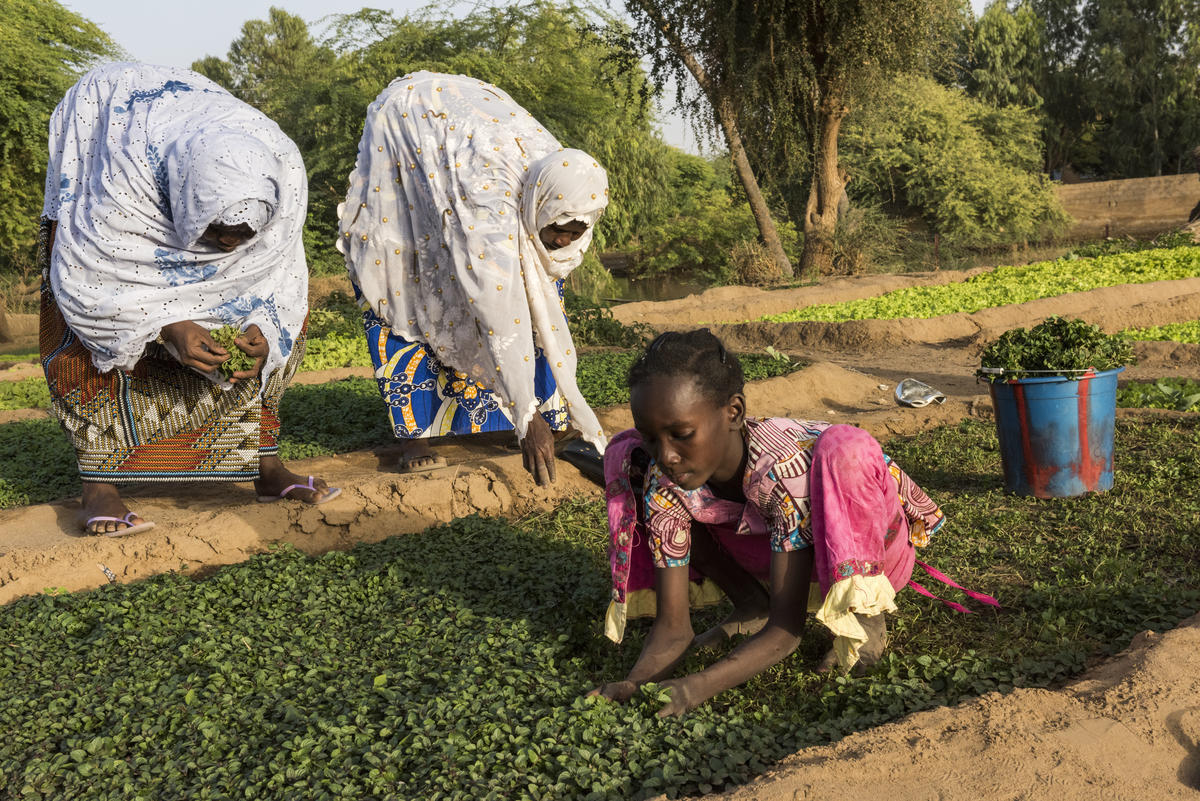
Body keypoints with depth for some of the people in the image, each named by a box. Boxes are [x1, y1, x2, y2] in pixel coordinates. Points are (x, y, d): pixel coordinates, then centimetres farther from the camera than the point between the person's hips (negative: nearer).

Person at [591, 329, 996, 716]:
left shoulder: (784, 467, -38)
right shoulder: (663, 480, -25)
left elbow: (787, 629, -37)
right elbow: (673, 629, -21)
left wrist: (700, 685, -50)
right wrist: (633, 684, -41)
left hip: (873, 547, -5)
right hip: (777, 551, 5)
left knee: (844, 447, -40)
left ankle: (863, 613, -13)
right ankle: (750, 602, 4)